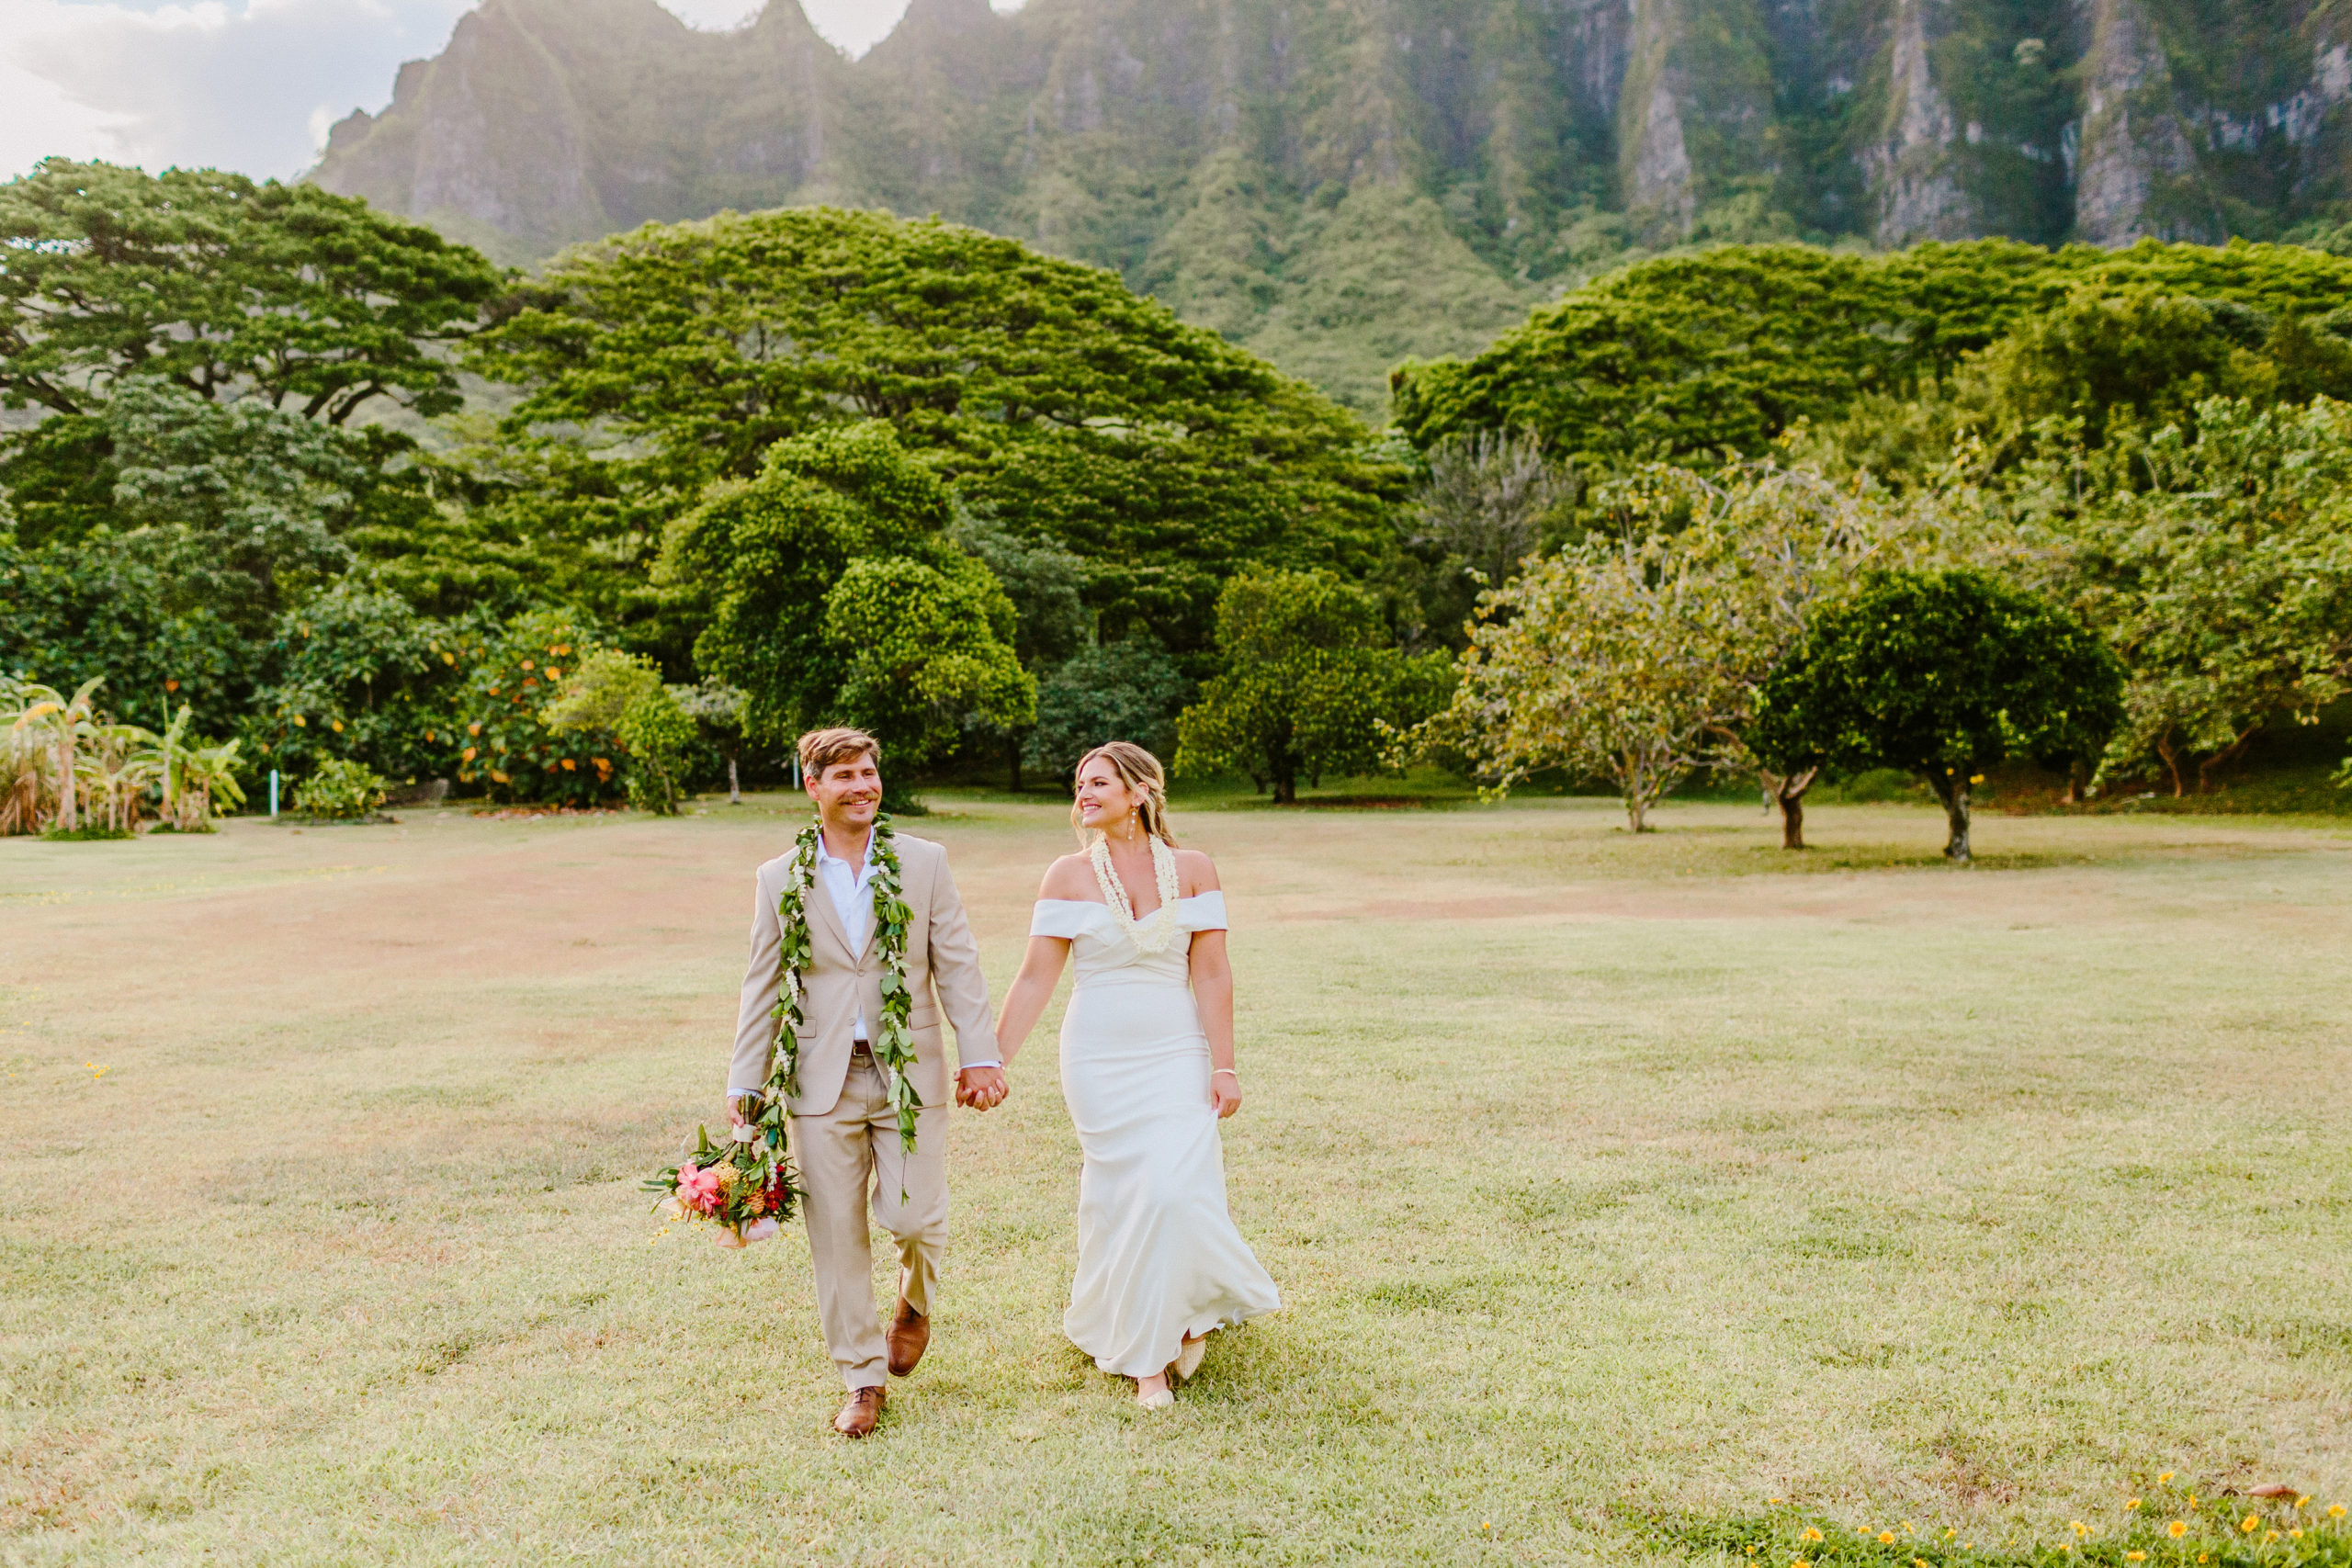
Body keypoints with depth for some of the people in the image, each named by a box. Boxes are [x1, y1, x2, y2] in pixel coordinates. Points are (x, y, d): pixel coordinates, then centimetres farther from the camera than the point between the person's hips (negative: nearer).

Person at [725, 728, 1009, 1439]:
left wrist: (981, 1055, -6)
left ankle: (915, 1302, 30)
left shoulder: (924, 862, 3)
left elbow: (958, 965, 2)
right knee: (836, 1235, 3)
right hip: (822, 1080, 1)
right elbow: (763, 986, 8)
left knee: (912, 1215, -6)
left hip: (910, 1072, -1)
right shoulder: (780, 879, 5)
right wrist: (744, 1083, 6)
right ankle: (864, 1379, 19)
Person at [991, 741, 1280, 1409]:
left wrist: (1224, 1067, -5)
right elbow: (1036, 978, 0)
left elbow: (1211, 974, -2)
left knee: (1177, 1190, -10)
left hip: (1176, 1056, 0)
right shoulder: (1068, 876, -1)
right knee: (1120, 1197, 2)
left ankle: (1188, 1310, 22)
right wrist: (992, 1061, -3)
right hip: (1098, 1059, 1)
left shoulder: (1191, 869, -1)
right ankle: (1146, 1358, 19)